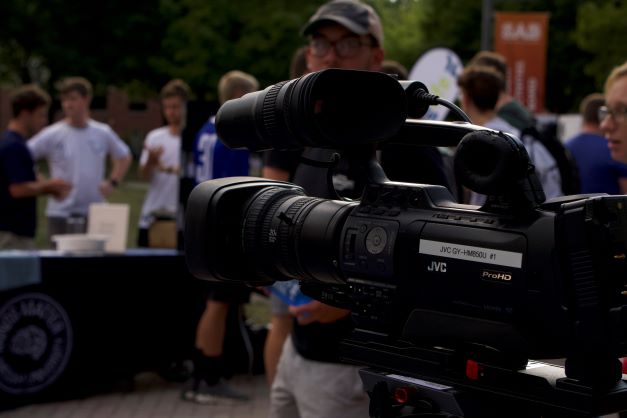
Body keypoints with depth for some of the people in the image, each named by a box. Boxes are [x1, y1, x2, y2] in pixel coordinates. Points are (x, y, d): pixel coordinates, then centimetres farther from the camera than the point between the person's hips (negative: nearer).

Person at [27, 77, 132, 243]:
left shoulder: (103, 133, 3)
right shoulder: (51, 135, -6)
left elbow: (124, 157, 19)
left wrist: (112, 182, 6)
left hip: (96, 214, 3)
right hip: (61, 215, -3)